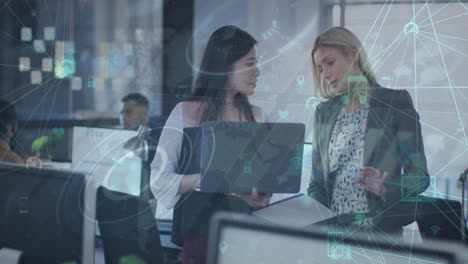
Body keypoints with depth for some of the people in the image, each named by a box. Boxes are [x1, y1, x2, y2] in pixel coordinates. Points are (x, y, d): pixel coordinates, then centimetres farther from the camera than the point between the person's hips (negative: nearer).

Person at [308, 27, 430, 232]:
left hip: (381, 229, -4)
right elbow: (317, 182, 12)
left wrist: (384, 188, -19)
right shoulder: (324, 113, 11)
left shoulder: (396, 102, 0)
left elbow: (420, 176, -2)